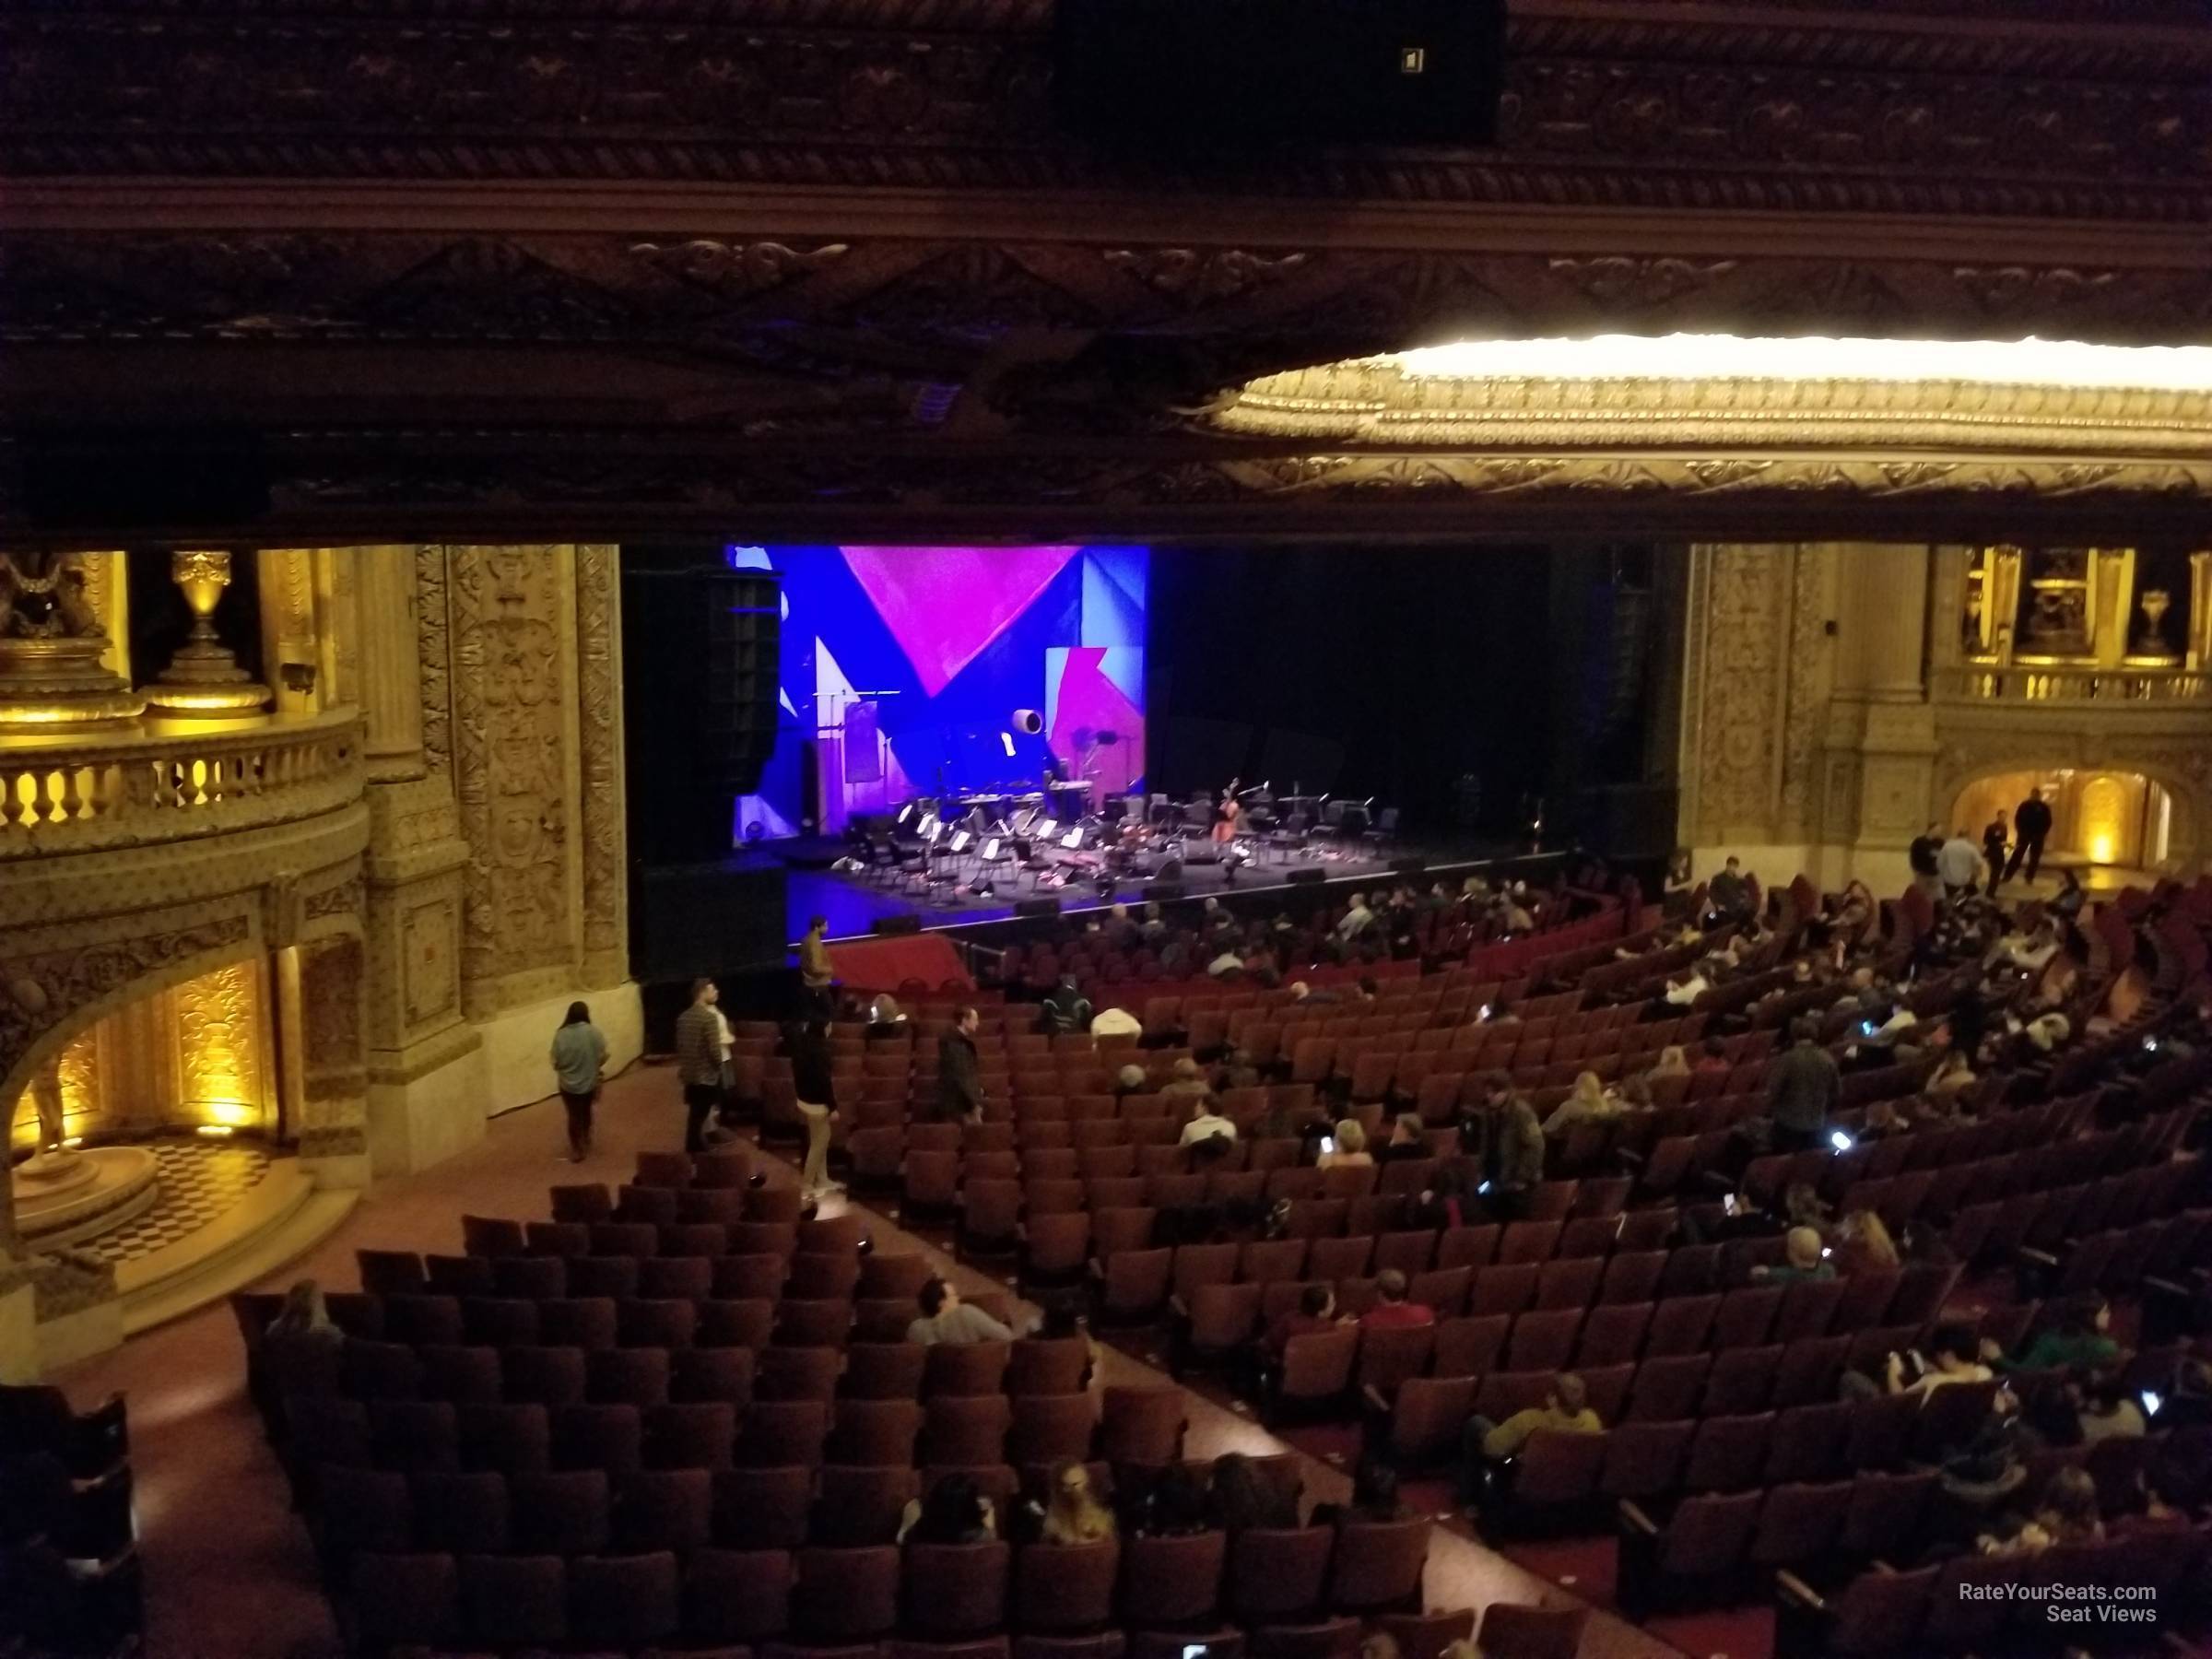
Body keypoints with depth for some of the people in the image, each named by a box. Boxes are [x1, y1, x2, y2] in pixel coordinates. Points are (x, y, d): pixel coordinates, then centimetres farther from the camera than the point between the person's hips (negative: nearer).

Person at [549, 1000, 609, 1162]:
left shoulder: (561, 1035, -14)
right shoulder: (594, 1032, -15)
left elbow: (555, 1062, -8)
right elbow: (603, 1057, -8)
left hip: (568, 1084, -1)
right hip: (589, 1082, 1)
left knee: (574, 1116, 13)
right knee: (586, 1111, 25)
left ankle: (576, 1151, 20)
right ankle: (586, 1141, 42)